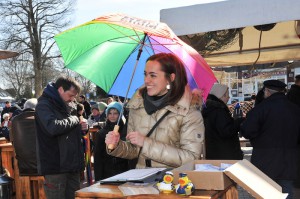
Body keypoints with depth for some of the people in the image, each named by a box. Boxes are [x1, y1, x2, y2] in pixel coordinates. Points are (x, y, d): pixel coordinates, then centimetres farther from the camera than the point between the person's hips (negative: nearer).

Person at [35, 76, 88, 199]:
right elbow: (53, 127, -30)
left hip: (72, 164, 8)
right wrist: (74, 120, -13)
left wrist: (81, 127, 5)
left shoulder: (70, 106, 16)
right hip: (55, 165, -8)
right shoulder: (44, 105, -10)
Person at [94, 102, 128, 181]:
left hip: (123, 173, -1)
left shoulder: (126, 131, 1)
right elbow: (97, 159, 4)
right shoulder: (101, 134, 6)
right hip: (106, 175, 1)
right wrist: (98, 179, -3)